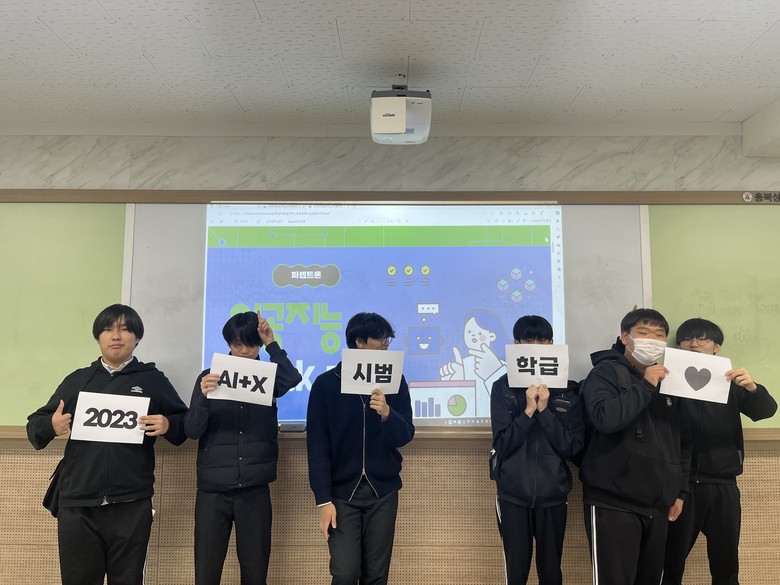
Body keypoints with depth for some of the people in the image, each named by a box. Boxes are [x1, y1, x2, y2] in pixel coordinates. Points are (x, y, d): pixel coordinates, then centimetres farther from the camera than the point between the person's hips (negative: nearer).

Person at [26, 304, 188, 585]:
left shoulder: (153, 380, 6)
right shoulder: (77, 380, 12)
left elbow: (186, 423, 7)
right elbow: (34, 425, 12)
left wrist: (168, 425, -14)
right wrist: (51, 425, -11)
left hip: (131, 506, -2)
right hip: (77, 506, 2)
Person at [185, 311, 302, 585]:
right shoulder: (210, 376, 3)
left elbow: (293, 379, -18)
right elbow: (192, 431, -4)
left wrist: (271, 343, -14)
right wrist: (203, 396, -21)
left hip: (255, 489, 0)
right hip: (213, 489, 0)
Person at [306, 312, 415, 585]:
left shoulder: (394, 381, 1)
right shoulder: (326, 384, -5)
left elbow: (405, 436, -1)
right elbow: (317, 446, -5)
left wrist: (387, 414, -22)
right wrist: (323, 499, -9)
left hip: (383, 491, 2)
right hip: (342, 491, -2)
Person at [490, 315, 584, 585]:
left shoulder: (567, 389, 0)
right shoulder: (503, 387, -4)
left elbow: (572, 446, -6)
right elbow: (502, 444, -9)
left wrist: (544, 410, -17)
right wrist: (529, 410, -19)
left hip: (552, 494, 1)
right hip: (513, 494, -1)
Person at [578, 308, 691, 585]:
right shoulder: (606, 372, -6)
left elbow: (683, 441, 20)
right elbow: (605, 418, -27)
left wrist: (680, 490, 16)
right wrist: (645, 385, -18)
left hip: (658, 505, 7)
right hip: (613, 503, -6)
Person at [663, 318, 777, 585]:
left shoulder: (730, 383, 7)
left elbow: (766, 410, -2)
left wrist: (752, 387, -26)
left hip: (722, 485, 2)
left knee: (726, 563, 11)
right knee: (671, 560, 4)